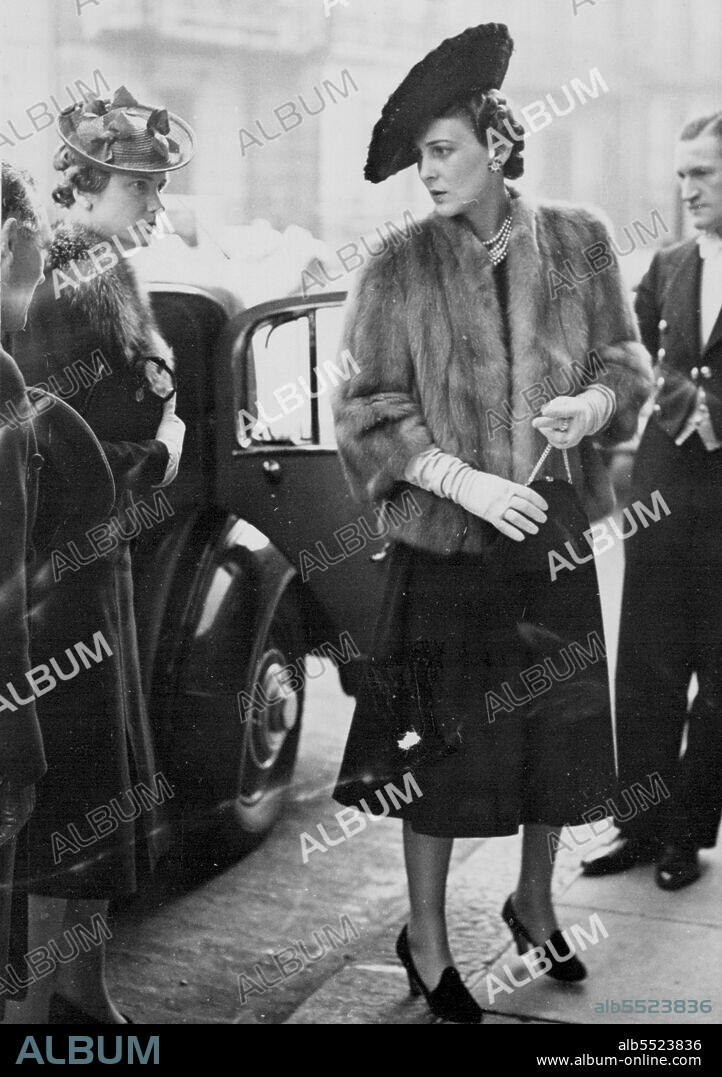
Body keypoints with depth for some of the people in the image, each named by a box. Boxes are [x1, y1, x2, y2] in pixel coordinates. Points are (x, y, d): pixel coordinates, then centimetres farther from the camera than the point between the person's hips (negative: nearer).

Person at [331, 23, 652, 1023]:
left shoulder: (575, 239, -1)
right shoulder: (401, 270, -7)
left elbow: (625, 358, 8)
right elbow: (368, 410, -6)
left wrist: (594, 402, -15)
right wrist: (466, 482, -17)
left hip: (559, 535, 3)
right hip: (447, 543, -2)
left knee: (558, 732, 13)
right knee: (441, 745, 5)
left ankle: (535, 902, 38)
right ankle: (426, 939, 25)